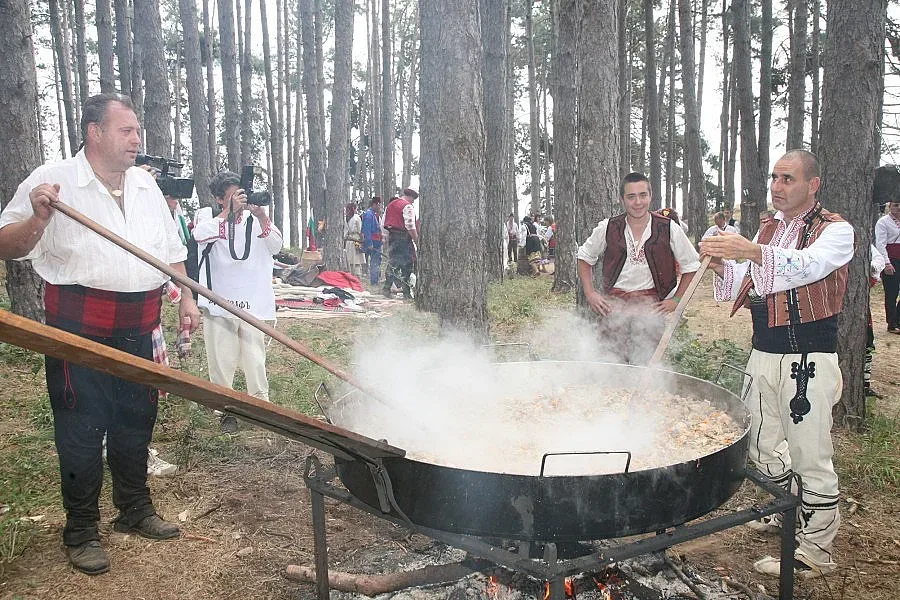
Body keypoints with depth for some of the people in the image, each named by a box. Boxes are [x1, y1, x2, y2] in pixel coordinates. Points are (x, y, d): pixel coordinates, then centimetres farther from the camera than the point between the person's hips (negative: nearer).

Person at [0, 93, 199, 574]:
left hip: (137, 331, 6)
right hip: (80, 332, -5)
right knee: (81, 432, 4)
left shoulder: (146, 186, 10)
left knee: (135, 425, 17)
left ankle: (135, 510, 35)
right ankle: (80, 530, 21)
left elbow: (171, 250, 17)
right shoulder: (53, 181, -8)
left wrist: (187, 298, 9)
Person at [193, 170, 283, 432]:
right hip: (219, 302, 0)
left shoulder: (255, 217, 6)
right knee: (221, 361, 5)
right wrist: (229, 211, -23)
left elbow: (276, 247, -4)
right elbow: (200, 235, -18)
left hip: (254, 302, 1)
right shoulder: (207, 215, 4)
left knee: (255, 359, 4)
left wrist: (262, 218, -19)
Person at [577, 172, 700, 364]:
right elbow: (585, 257, 16)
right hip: (614, 306, 1)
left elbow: (691, 266, 9)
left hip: (652, 305, -1)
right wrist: (589, 293, 6)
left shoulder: (669, 229, -2)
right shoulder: (607, 229, 1)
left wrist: (676, 300, 2)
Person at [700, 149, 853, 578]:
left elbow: (807, 266, -28)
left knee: (811, 457, -2)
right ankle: (789, 514, 40)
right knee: (763, 446, 18)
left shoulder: (835, 230, -7)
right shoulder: (767, 230, 14)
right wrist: (723, 266, -4)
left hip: (808, 358, -7)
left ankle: (815, 551, 11)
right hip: (764, 353, 7)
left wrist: (752, 252, -43)